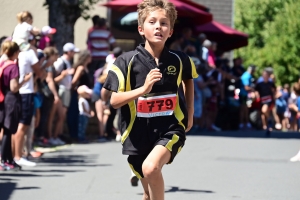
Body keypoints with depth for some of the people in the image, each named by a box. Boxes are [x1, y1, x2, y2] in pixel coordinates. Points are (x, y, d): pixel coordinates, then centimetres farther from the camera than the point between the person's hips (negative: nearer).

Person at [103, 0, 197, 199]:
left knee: (151, 167, -31)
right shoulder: (127, 61, -9)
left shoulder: (179, 60, -3)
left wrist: (190, 113, 18)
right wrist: (143, 89, -24)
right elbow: (114, 101, -10)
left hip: (170, 130, -1)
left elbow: (188, 79, 22)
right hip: (138, 133, 1)